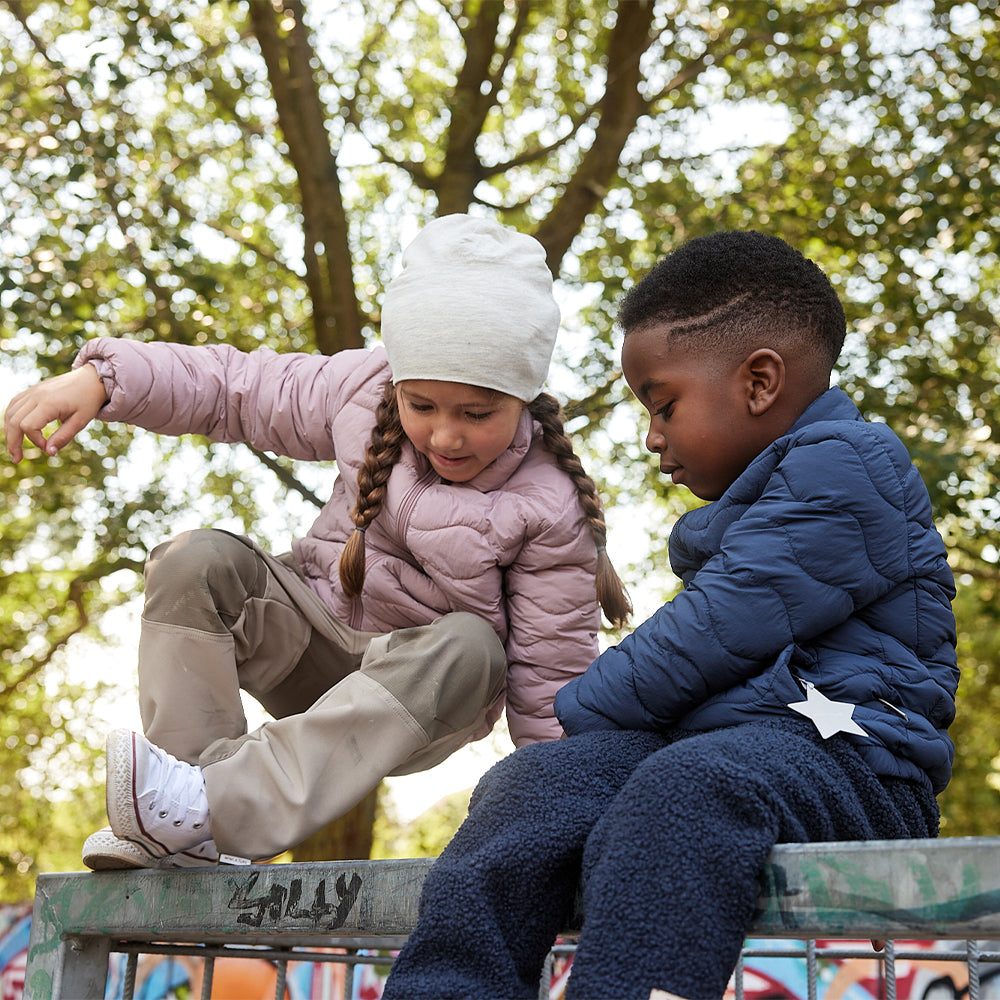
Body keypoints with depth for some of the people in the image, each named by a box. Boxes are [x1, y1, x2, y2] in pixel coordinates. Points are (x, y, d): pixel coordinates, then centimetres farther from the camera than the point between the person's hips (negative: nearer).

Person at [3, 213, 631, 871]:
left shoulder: (550, 509, -20)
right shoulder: (363, 391, -12)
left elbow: (549, 677, -15)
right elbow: (233, 386, -3)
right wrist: (101, 378, -16)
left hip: (423, 695, -3)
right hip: (314, 635, 3)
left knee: (470, 649, -38)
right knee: (198, 562, -23)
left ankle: (222, 804, -42)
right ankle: (188, 831, -25)